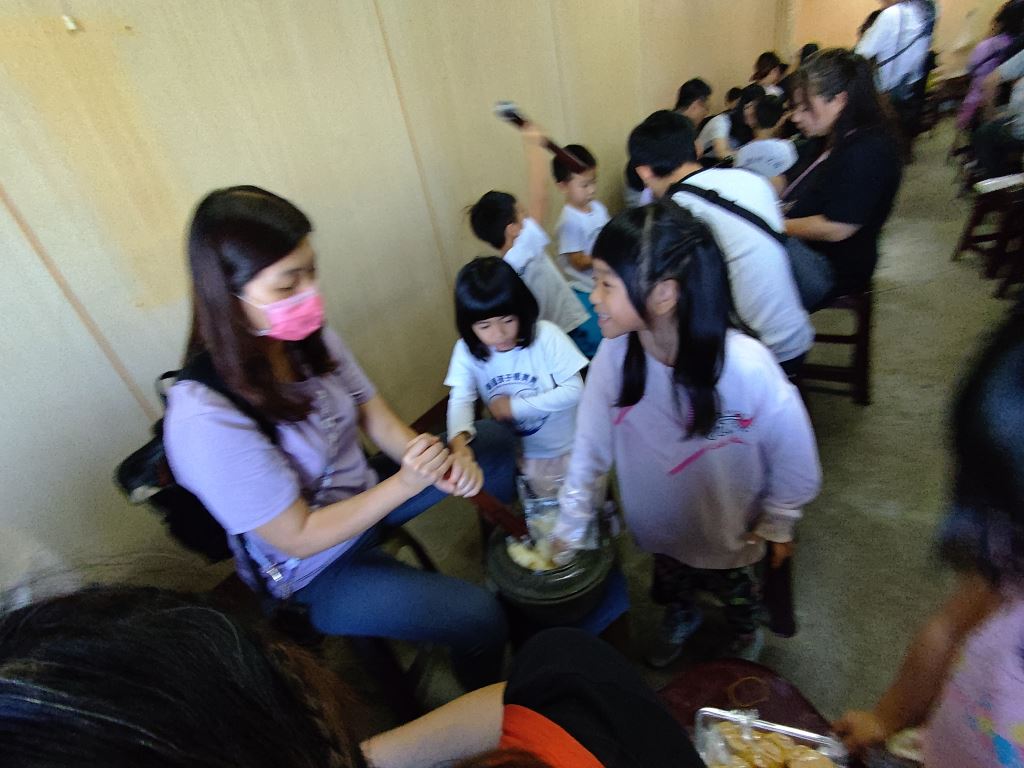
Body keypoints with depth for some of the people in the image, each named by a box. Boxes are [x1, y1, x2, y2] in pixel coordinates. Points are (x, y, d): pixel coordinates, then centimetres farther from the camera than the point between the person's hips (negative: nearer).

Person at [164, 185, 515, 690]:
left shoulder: (308, 336, -15)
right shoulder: (205, 418, -32)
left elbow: (374, 416, -5)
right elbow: (298, 538, -24)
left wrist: (436, 463, -23)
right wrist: (407, 482, -31)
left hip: (365, 493, 7)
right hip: (314, 569, -6)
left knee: (494, 443, 9)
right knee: (475, 616, -19)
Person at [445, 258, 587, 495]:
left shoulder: (546, 335, -24)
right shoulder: (466, 350, -15)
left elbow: (574, 390, -21)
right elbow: (460, 399, -21)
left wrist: (515, 407, -23)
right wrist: (460, 438, -42)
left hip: (567, 448, -2)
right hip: (518, 455, 2)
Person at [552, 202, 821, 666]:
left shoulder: (748, 368, -37)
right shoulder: (614, 356, -29)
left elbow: (794, 459, -18)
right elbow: (590, 446, -16)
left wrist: (776, 526, -3)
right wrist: (570, 527, -6)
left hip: (730, 532, -2)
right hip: (660, 526, 2)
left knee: (736, 593, 30)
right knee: (670, 582, 31)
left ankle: (745, 636, 65)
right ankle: (680, 621, 67)